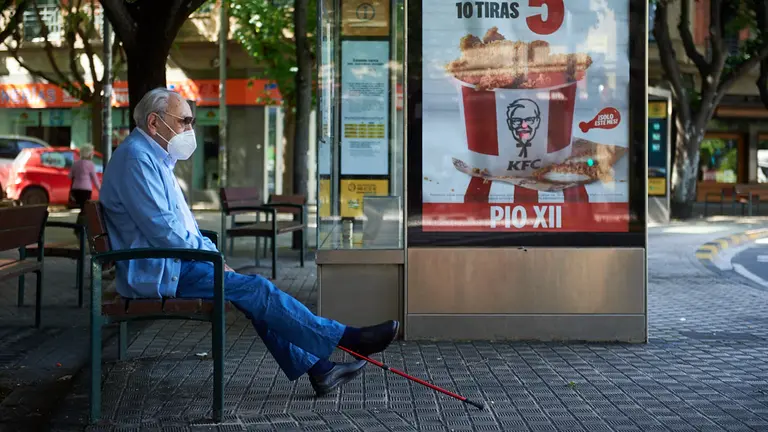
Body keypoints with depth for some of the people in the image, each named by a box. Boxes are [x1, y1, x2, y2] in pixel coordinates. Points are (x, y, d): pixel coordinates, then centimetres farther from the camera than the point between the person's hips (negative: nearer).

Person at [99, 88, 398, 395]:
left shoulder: (156, 159, 20)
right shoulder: (136, 158, -14)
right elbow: (161, 228, -22)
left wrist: (211, 254, 9)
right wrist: (209, 254, -11)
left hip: (170, 263, 10)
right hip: (158, 270, -10)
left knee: (256, 295, 0)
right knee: (256, 290, -16)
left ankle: (316, 368, -2)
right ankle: (346, 338, -12)